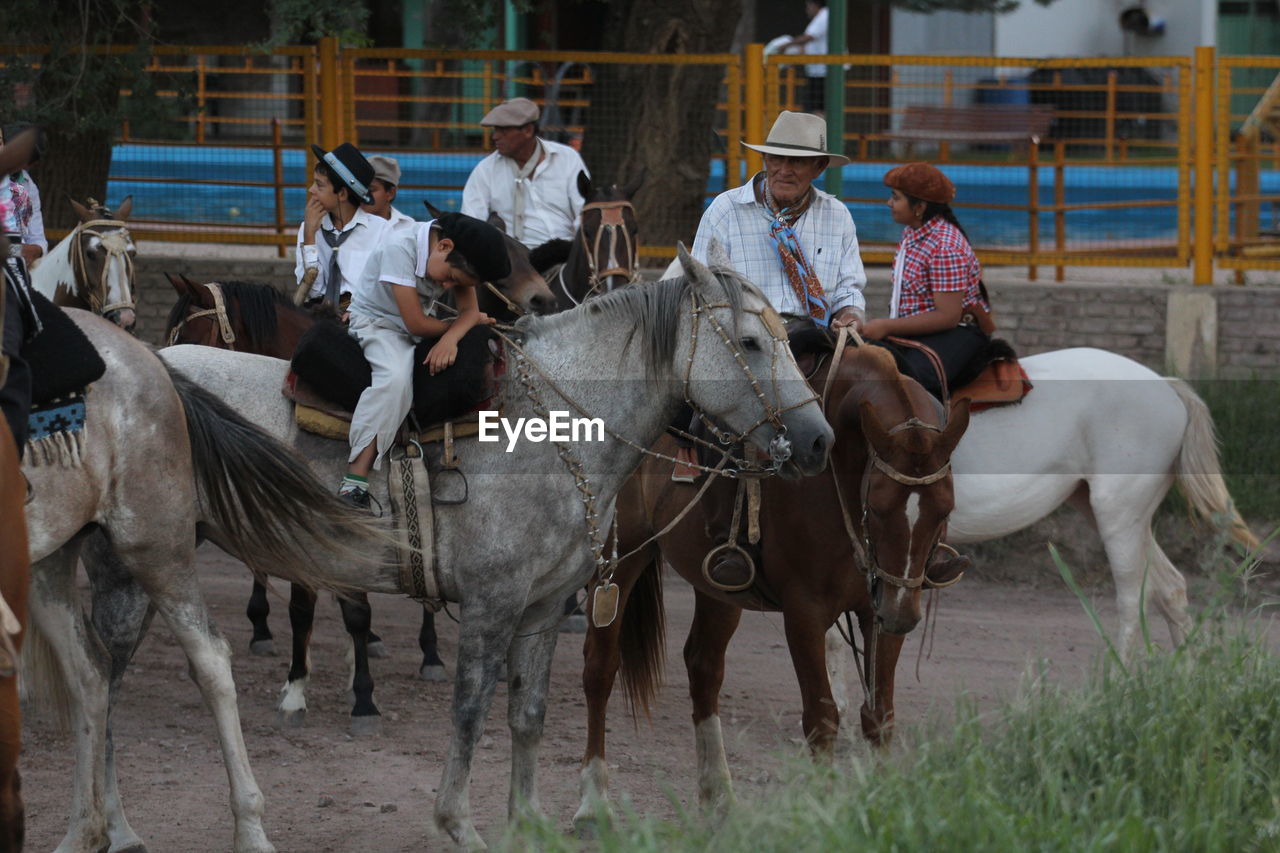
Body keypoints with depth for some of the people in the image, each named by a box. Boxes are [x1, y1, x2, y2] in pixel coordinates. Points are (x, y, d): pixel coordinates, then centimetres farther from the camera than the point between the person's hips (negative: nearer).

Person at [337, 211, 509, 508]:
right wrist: (461, 323, -11)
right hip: (378, 321, -7)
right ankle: (356, 476, -39)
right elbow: (416, 324, -27)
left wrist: (450, 338, -29)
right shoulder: (401, 247, -30)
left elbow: (470, 310, -6)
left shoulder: (459, 258, -10)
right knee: (395, 378, -35)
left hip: (418, 323, 7)